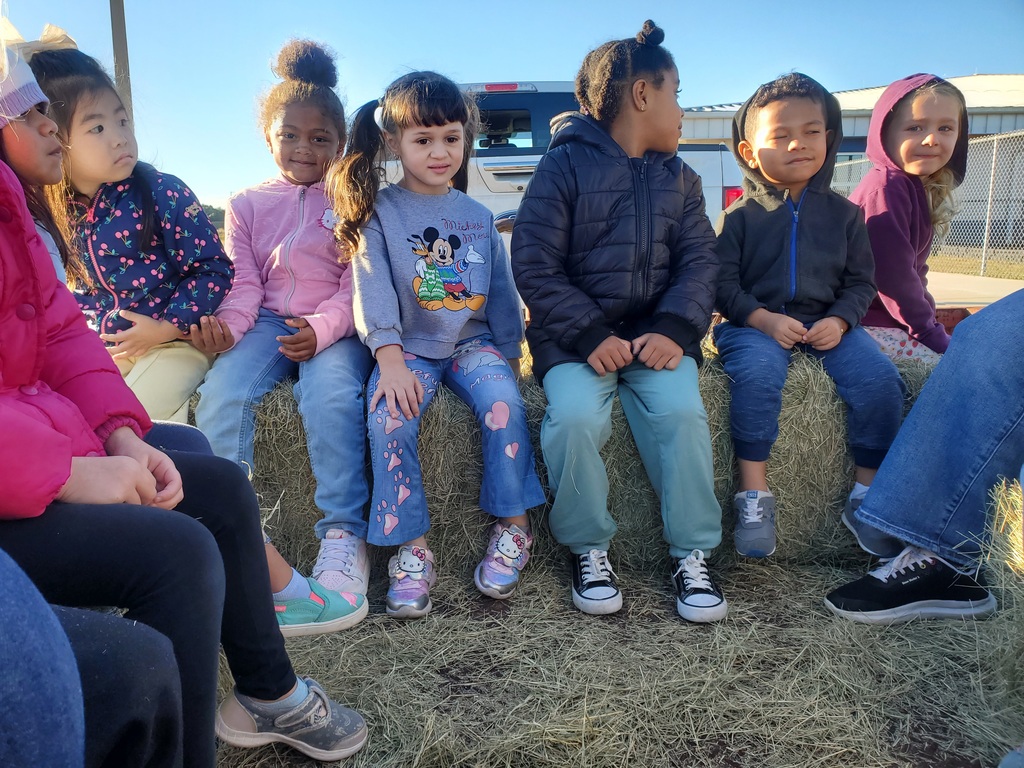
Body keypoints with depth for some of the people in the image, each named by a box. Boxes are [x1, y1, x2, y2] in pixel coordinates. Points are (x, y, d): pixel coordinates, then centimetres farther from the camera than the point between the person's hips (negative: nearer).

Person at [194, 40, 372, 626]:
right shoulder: (248, 205, 18)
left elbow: (357, 286, -1)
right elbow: (245, 283, 7)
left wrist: (322, 329, -22)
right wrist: (227, 323, -17)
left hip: (336, 329, -2)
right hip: (269, 322, 3)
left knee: (331, 393, -35)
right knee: (222, 392, -28)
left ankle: (345, 539, -31)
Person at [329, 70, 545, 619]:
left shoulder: (478, 216, 13)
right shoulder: (379, 212, 3)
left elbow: (501, 291, 15)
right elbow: (372, 289, -8)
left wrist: (509, 355, 9)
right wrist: (390, 359, -21)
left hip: (472, 342, 2)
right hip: (409, 347, -2)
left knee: (503, 401, -28)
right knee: (389, 417, -30)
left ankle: (513, 525, -13)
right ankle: (412, 548, -20)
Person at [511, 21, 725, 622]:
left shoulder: (680, 179, 17)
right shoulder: (564, 166, 1)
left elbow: (699, 261, 6)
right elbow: (535, 266, -7)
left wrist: (675, 329, -14)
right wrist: (590, 336, -17)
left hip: (657, 332, 3)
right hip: (577, 335, -3)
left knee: (683, 411, -24)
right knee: (575, 416, -28)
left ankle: (693, 554, -5)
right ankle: (589, 549, -4)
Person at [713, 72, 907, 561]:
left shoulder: (843, 214, 12)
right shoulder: (740, 216, 4)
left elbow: (860, 281, 10)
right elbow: (723, 283, -3)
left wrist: (839, 320, -10)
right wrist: (763, 319, -19)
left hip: (827, 324, 3)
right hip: (756, 323, -3)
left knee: (879, 379, -21)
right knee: (757, 375, -35)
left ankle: (868, 494, -5)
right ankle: (753, 494, -25)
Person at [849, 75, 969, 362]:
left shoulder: (917, 189, 15)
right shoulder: (885, 188, -16)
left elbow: (912, 270, 18)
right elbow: (891, 274, -20)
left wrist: (929, 322, 8)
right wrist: (930, 332, -13)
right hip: (870, 325, -10)